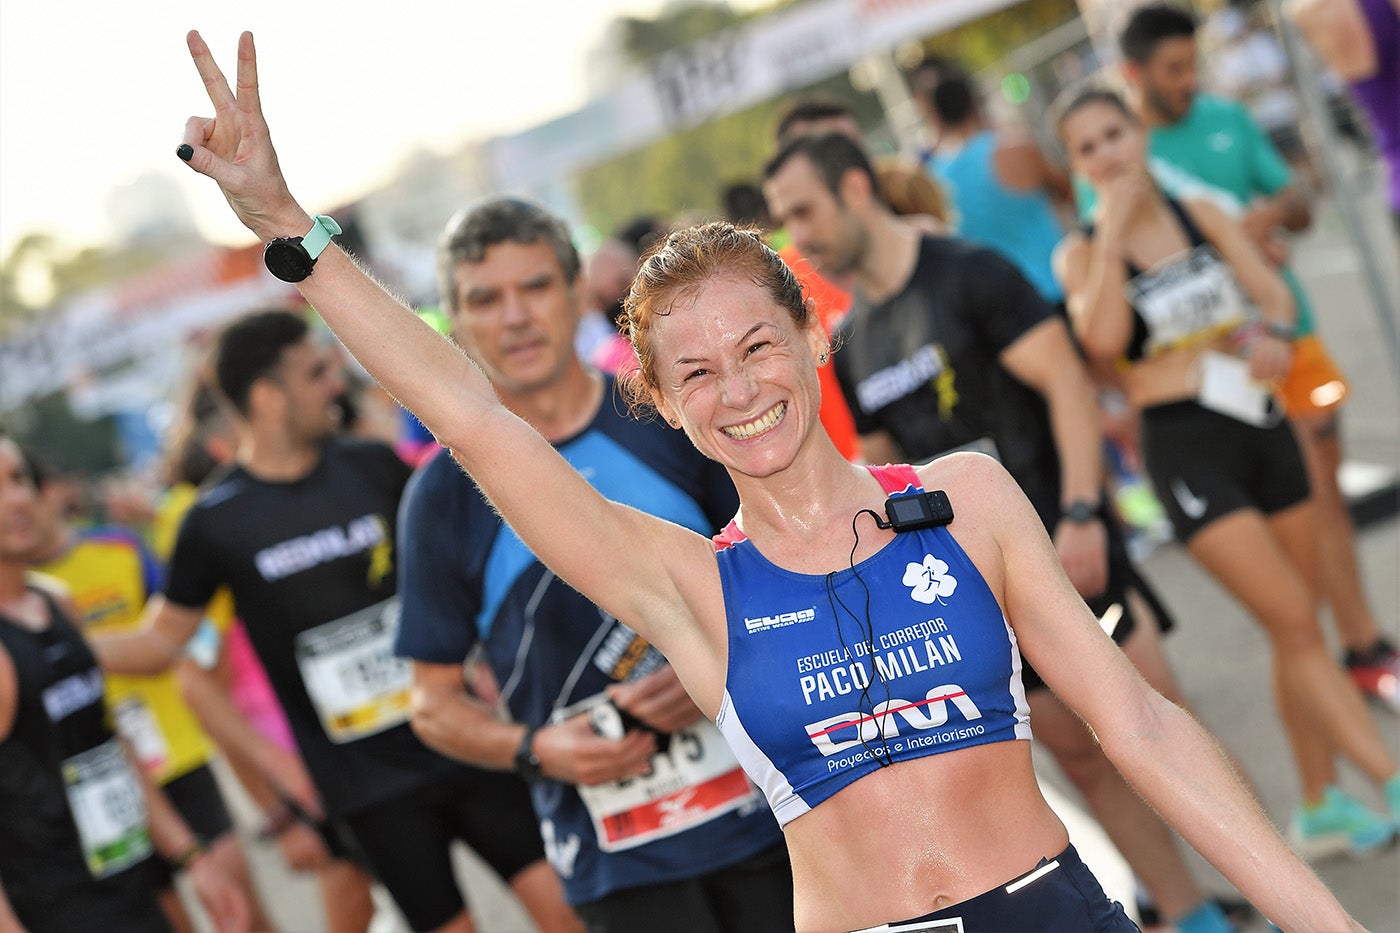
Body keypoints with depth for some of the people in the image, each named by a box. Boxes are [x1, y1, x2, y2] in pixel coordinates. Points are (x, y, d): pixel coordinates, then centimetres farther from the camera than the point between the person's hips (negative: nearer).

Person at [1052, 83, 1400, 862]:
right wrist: (1111, 231, -17)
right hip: (1186, 445, -4)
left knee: (1299, 628, 9)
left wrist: (1274, 335, -20)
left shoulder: (1202, 215, 9)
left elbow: (1273, 292, 1)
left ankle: (1322, 806, 21)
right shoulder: (1082, 254, -2)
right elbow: (1105, 339, -20)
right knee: (1295, 624, -10)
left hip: (1261, 424, 5)